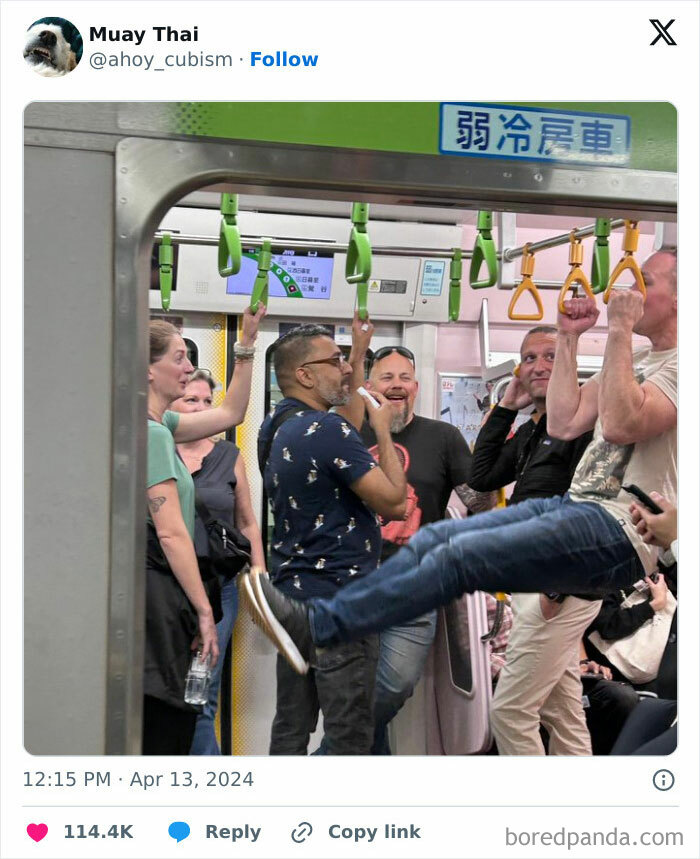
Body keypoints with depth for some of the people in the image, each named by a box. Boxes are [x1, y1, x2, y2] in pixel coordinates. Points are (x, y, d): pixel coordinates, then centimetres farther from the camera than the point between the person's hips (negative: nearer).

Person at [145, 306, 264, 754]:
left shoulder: (158, 425, 14)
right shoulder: (151, 432, -14)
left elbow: (230, 413, 25)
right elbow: (171, 533, -17)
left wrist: (248, 342, 21)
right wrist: (204, 610, -13)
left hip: (160, 589, 10)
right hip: (156, 594, -10)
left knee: (176, 722, 13)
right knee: (164, 730, -4)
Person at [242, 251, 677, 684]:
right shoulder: (639, 359, 22)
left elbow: (622, 425, -25)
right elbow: (565, 423, 15)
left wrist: (619, 332, -18)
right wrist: (568, 338, 14)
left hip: (621, 531, -9)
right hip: (578, 503, 9)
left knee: (461, 554, -22)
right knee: (434, 538, -4)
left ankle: (315, 627, -23)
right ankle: (318, 619, -8)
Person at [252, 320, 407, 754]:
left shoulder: (276, 428, 11)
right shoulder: (328, 431, -18)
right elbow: (393, 502, -16)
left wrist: (360, 350, 29)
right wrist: (384, 430, -3)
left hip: (292, 594, 9)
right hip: (340, 602, -9)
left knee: (291, 729, 13)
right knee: (349, 735, -2)